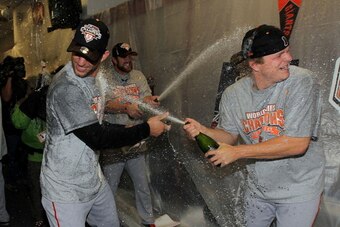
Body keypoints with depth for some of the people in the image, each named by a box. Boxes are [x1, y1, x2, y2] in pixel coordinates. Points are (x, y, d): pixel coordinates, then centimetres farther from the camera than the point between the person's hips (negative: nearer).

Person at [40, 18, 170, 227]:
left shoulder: (96, 77, 3)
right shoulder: (65, 88, -25)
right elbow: (96, 137, -24)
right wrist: (147, 129, -17)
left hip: (94, 180, 8)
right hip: (65, 191, -8)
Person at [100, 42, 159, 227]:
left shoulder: (138, 76, 4)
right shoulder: (105, 79, -8)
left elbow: (147, 98, -6)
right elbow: (105, 104, -19)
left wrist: (149, 101, -29)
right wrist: (126, 107, -34)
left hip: (136, 142, 4)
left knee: (142, 185, 17)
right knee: (110, 188, 14)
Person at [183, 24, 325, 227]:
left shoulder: (302, 82, -21)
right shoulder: (233, 94, -9)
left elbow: (298, 144, -27)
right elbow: (229, 135, 4)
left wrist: (238, 152, -24)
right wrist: (203, 131, -17)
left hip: (298, 189, -4)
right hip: (258, 187, 4)